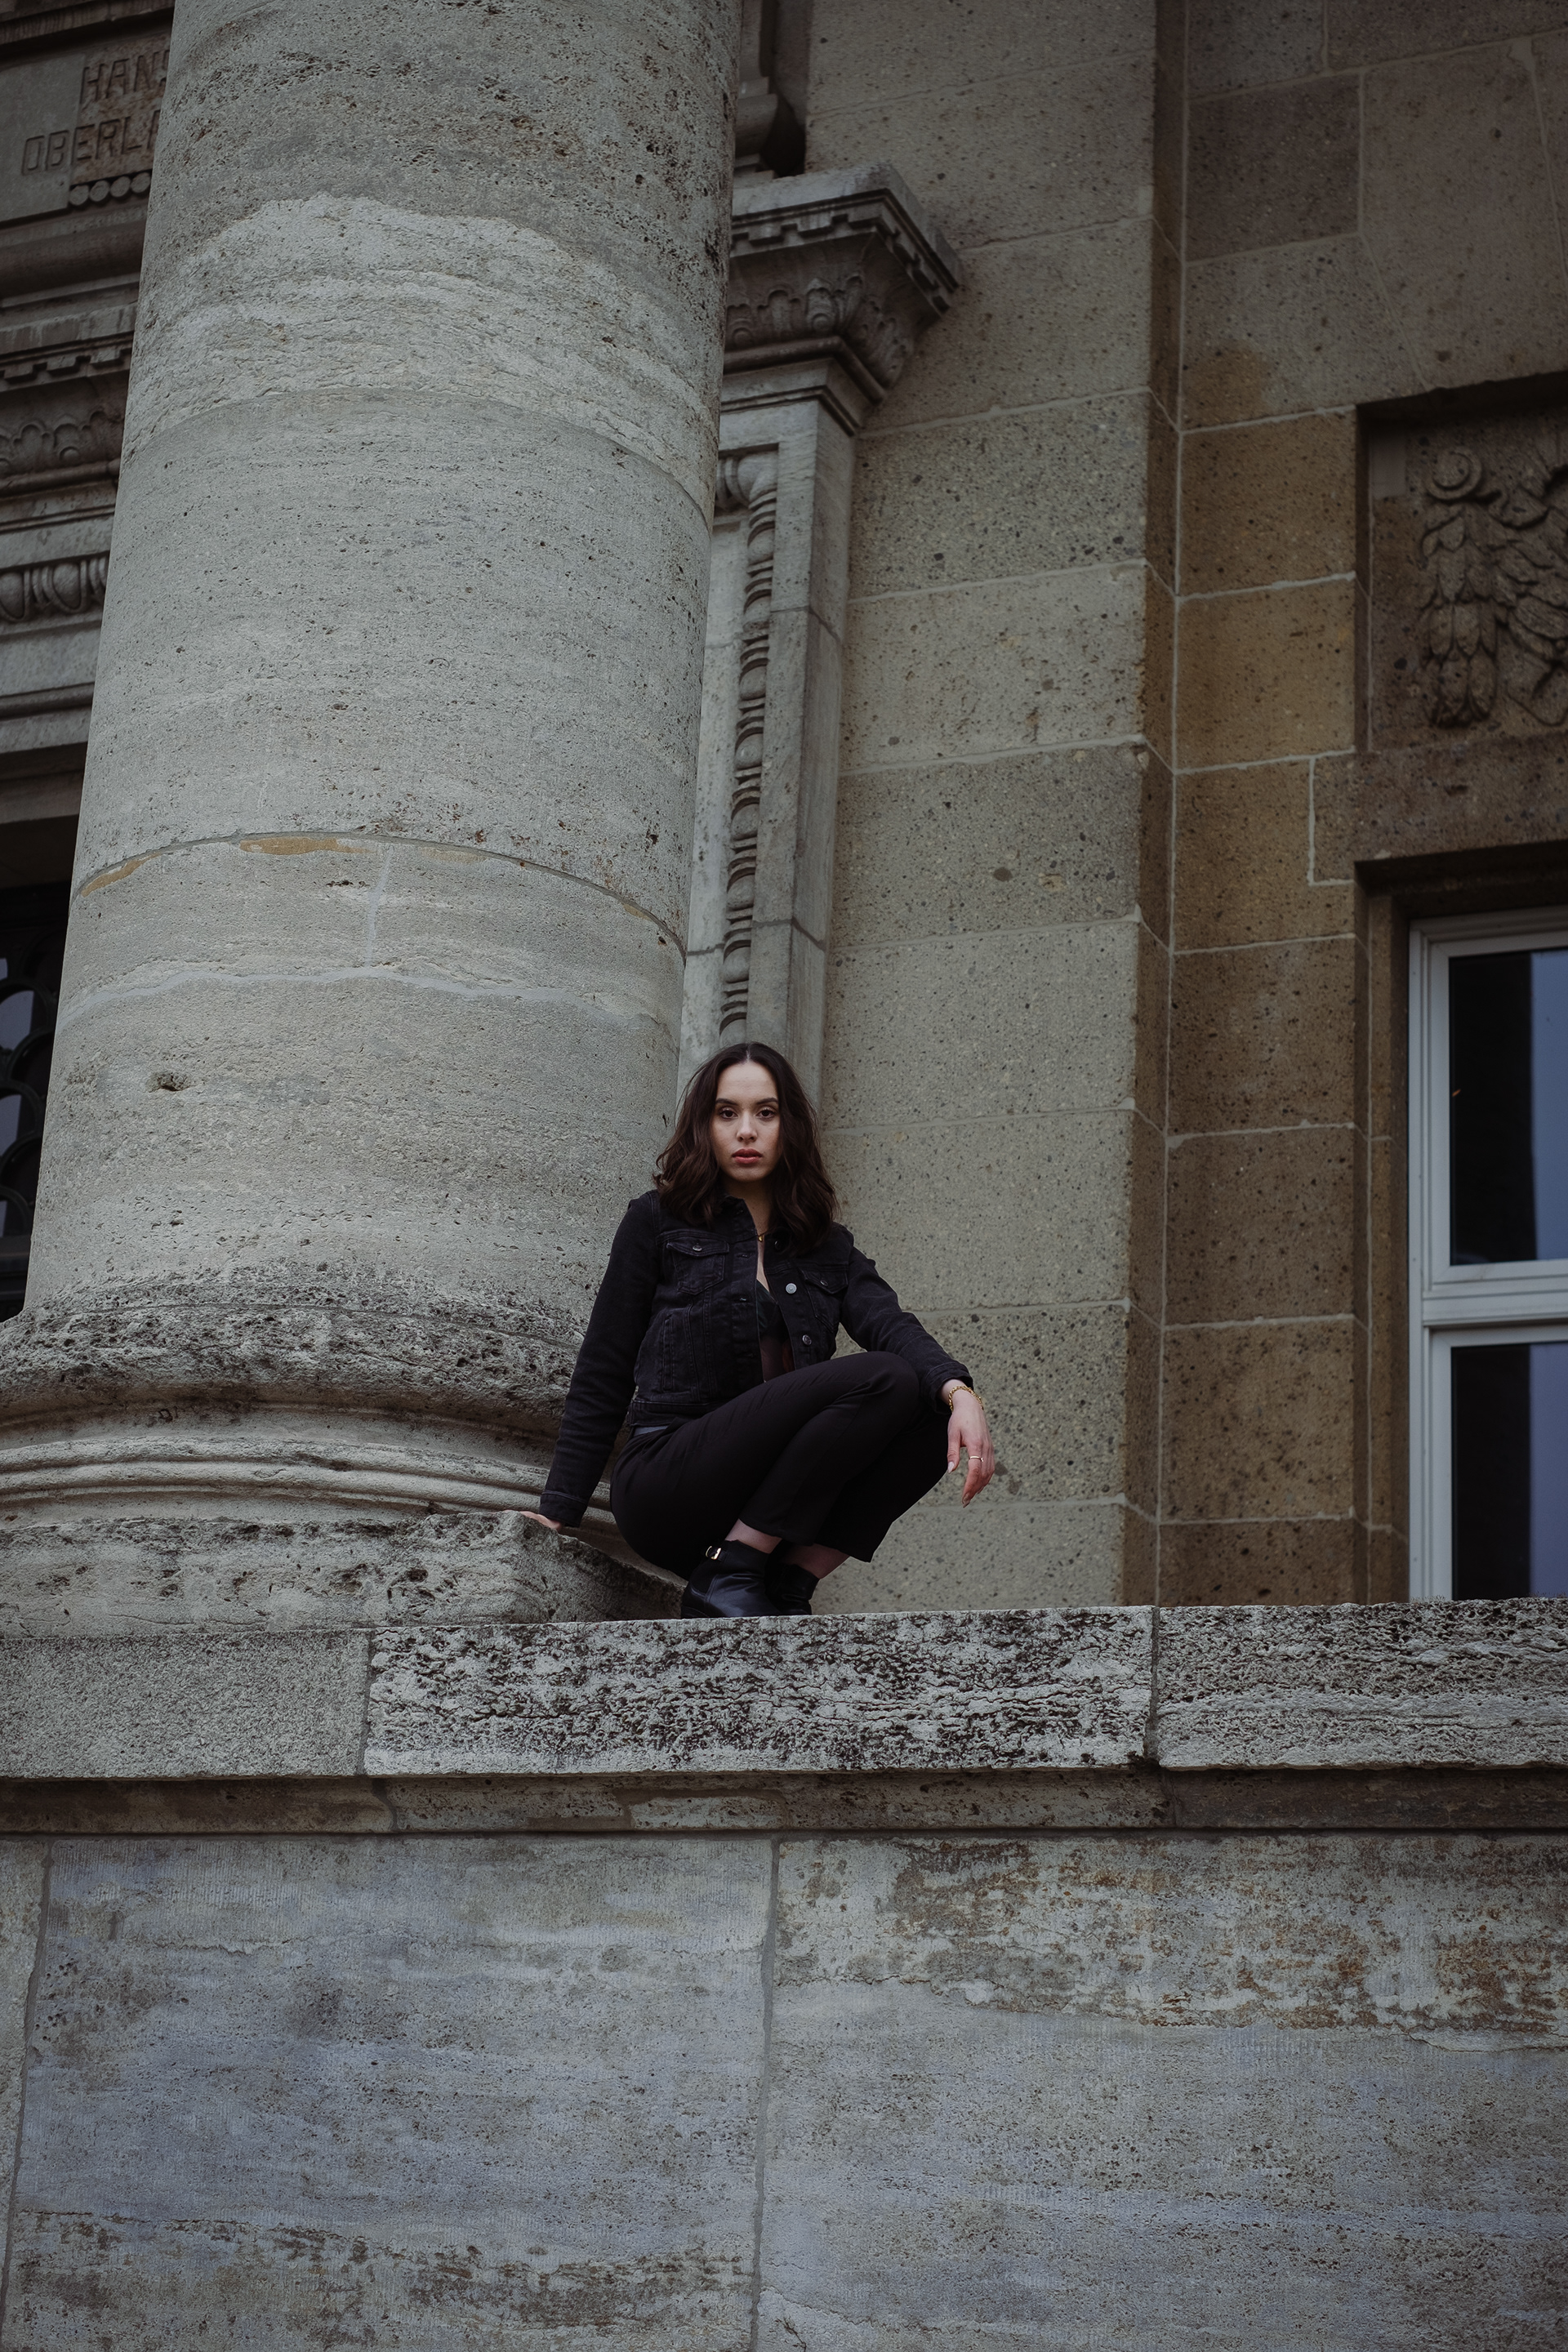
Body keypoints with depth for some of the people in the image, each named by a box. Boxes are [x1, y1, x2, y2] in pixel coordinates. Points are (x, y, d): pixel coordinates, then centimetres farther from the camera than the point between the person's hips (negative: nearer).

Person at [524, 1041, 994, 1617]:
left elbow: (891, 1325, -1)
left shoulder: (828, 1248, 19)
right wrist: (558, 1509, -1)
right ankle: (726, 1580, -20)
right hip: (663, 1484, -5)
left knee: (937, 1418, -19)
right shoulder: (659, 1221, 9)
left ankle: (788, 1585, -14)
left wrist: (958, 1391, -24)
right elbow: (603, 1374, 6)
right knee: (883, 1382, -23)